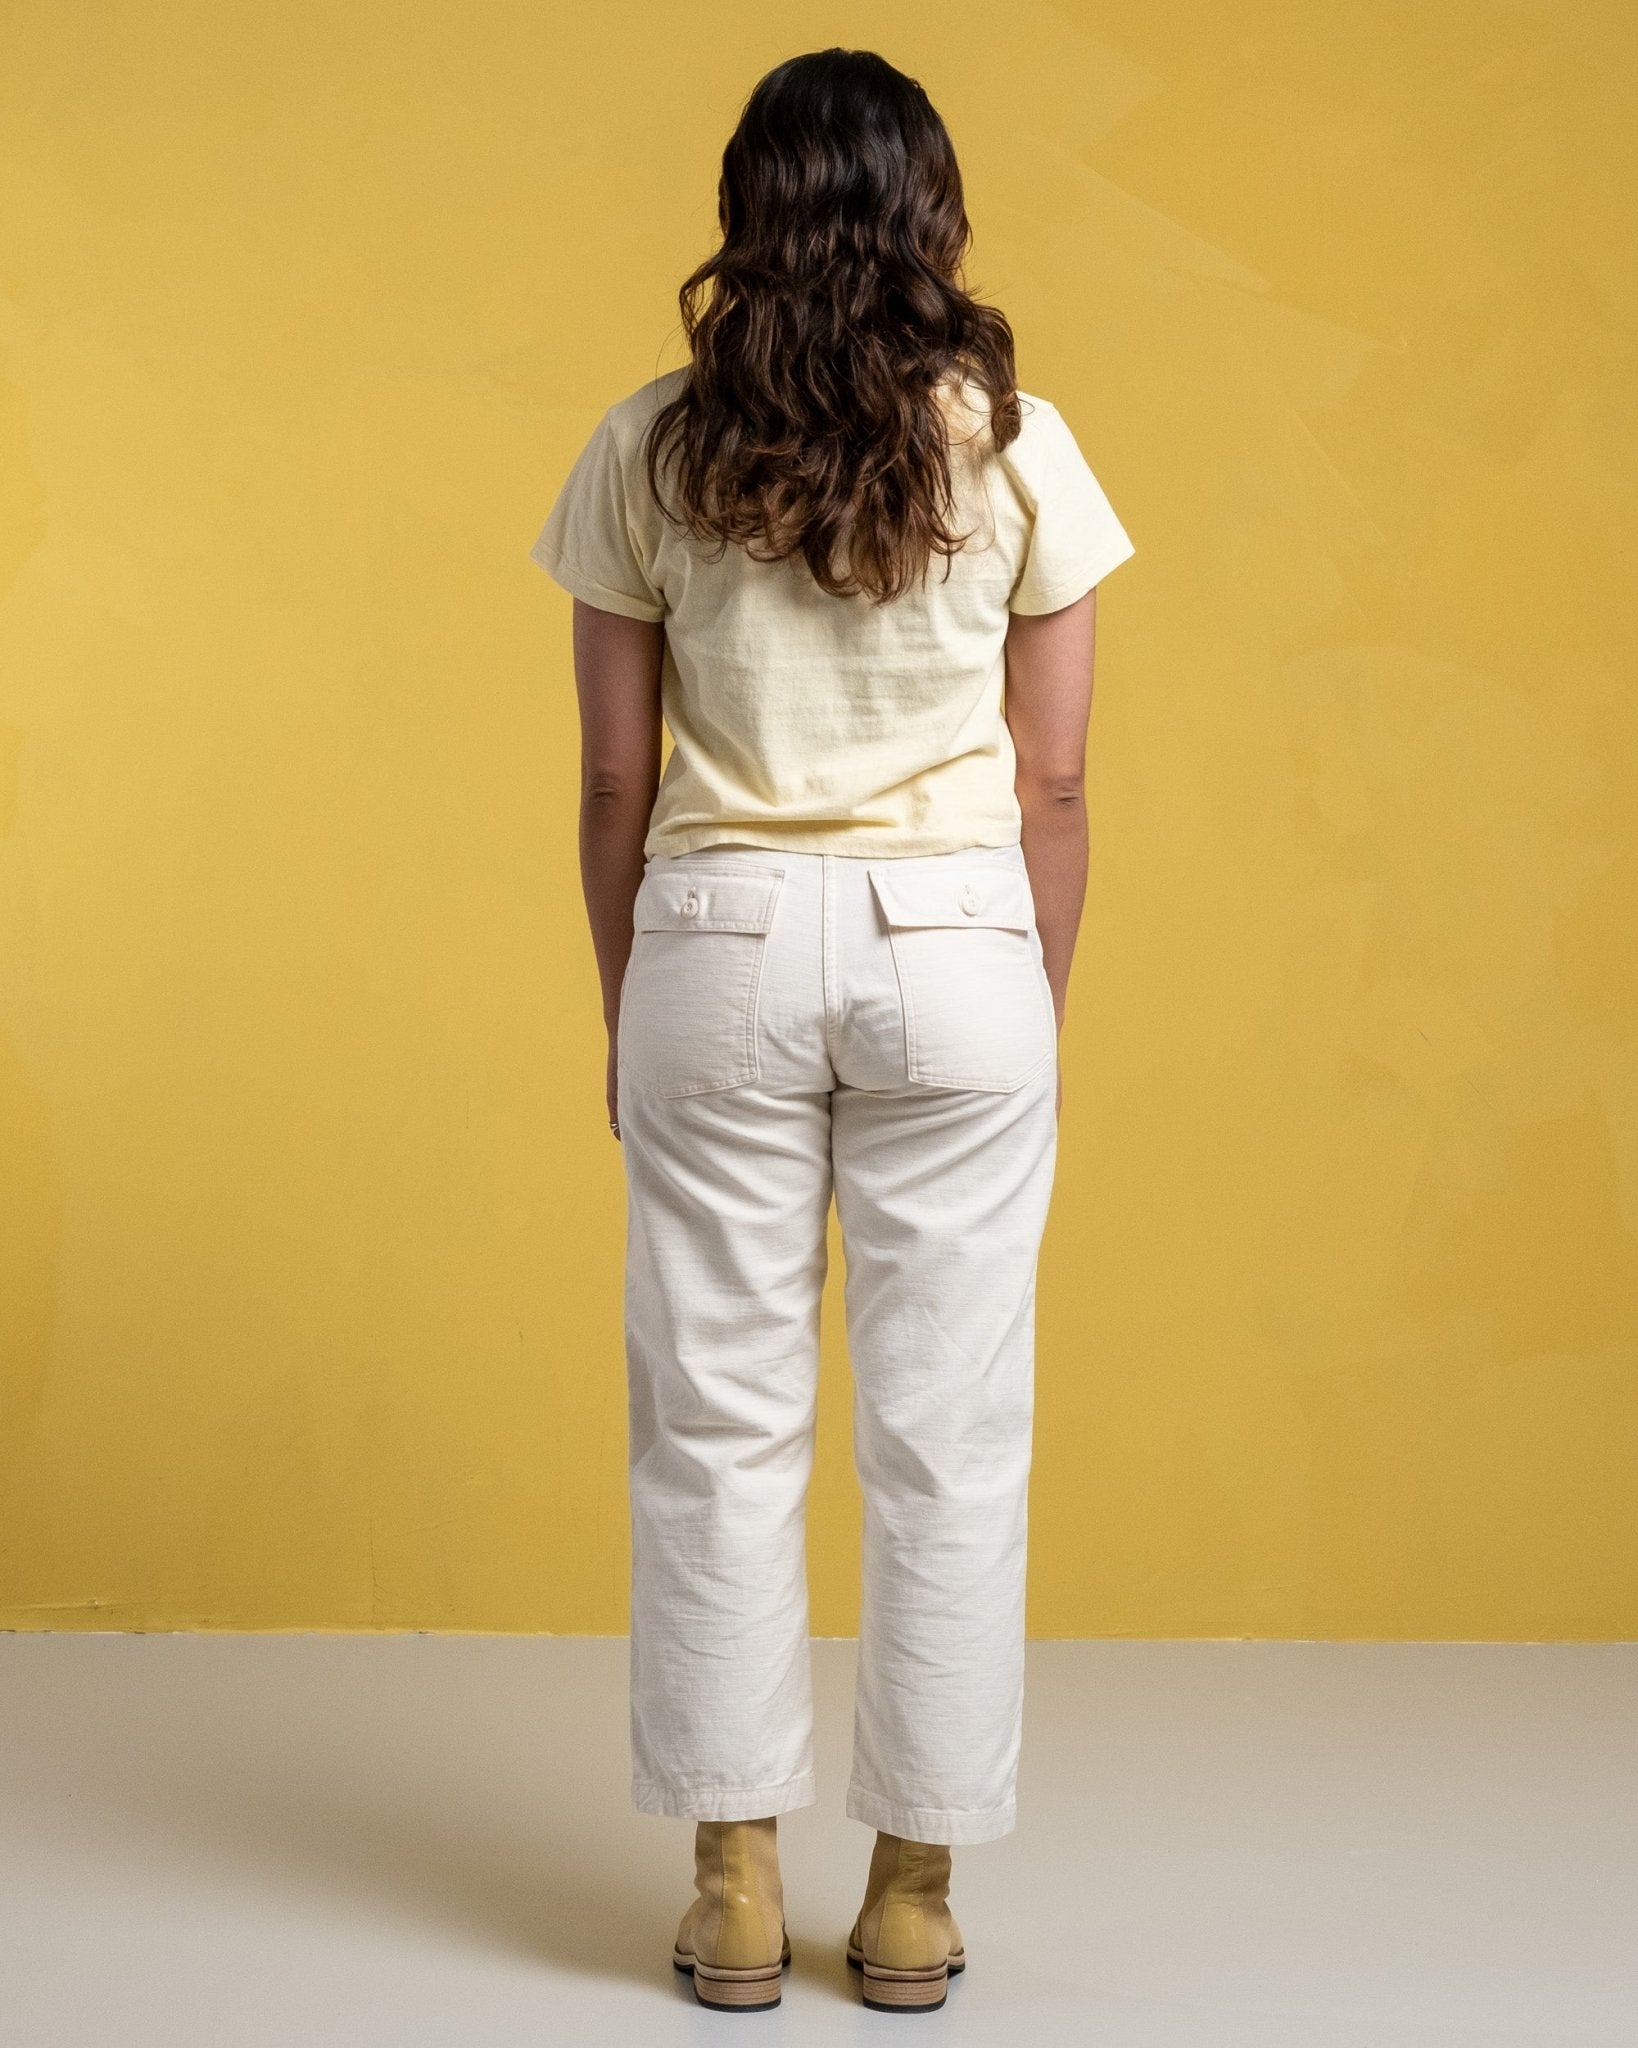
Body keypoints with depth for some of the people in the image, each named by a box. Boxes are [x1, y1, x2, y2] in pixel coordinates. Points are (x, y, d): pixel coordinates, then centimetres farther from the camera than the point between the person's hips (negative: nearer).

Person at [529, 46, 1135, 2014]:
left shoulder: (649, 450, -1)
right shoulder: (1014, 444, -2)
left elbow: (616, 779, 1)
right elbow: (1053, 780, 1)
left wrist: (625, 1016, 11)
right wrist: (1039, 1008, 12)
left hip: (720, 943, 1)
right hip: (954, 952, 0)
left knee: (717, 1424, 9)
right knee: (946, 1433, 7)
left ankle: (736, 1886, 15)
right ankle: (914, 1892, 14)